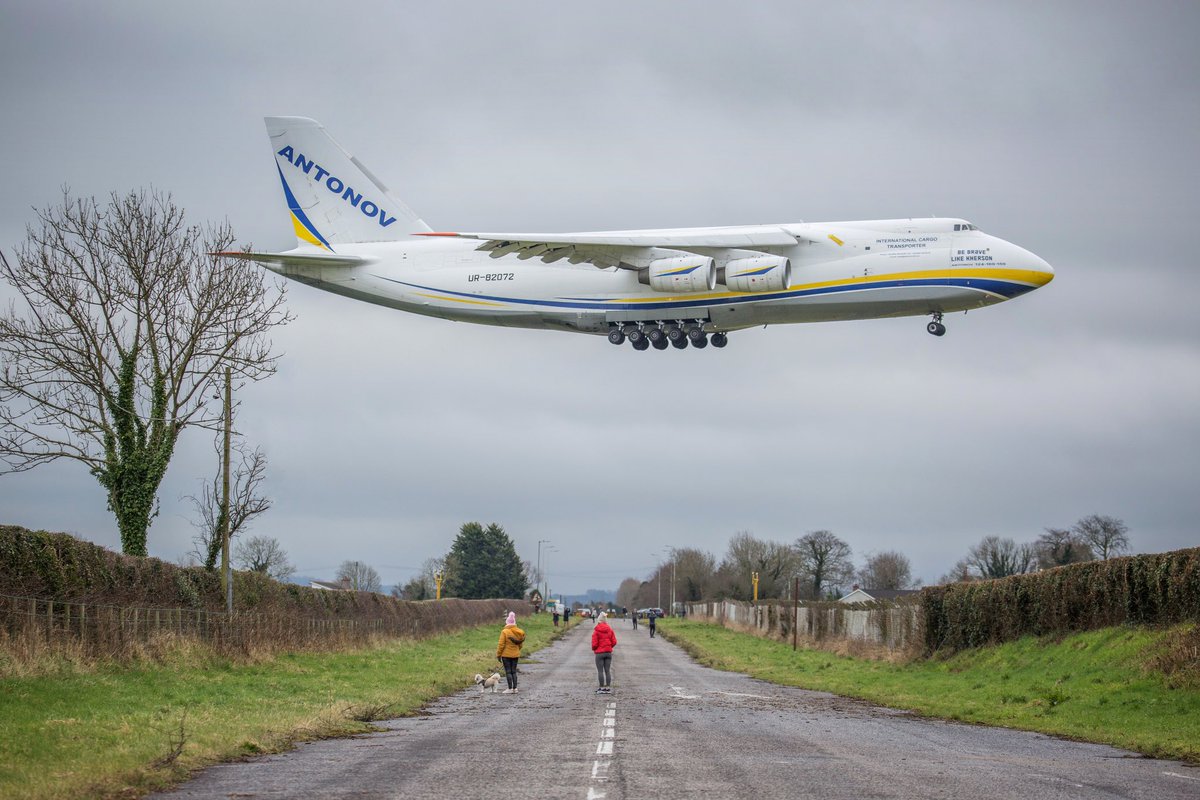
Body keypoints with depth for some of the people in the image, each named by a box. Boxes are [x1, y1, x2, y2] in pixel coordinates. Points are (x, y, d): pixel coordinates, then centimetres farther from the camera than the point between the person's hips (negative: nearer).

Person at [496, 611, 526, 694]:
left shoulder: (505, 632, -15)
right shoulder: (519, 632, 2)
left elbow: (501, 645, -15)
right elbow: (520, 644, 11)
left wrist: (498, 655, -6)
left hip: (506, 655, -5)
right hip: (515, 655, 5)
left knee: (508, 671, -1)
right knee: (514, 671, 12)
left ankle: (510, 689, -3)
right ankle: (514, 688, 12)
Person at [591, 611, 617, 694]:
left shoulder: (596, 630, -12)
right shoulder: (610, 629, 1)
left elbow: (594, 643, -12)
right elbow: (614, 642, 1)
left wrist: (594, 649, 8)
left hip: (599, 653, -4)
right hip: (608, 652, 4)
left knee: (600, 671, 2)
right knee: (608, 671, 9)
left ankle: (602, 688, 1)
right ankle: (608, 688, 9)